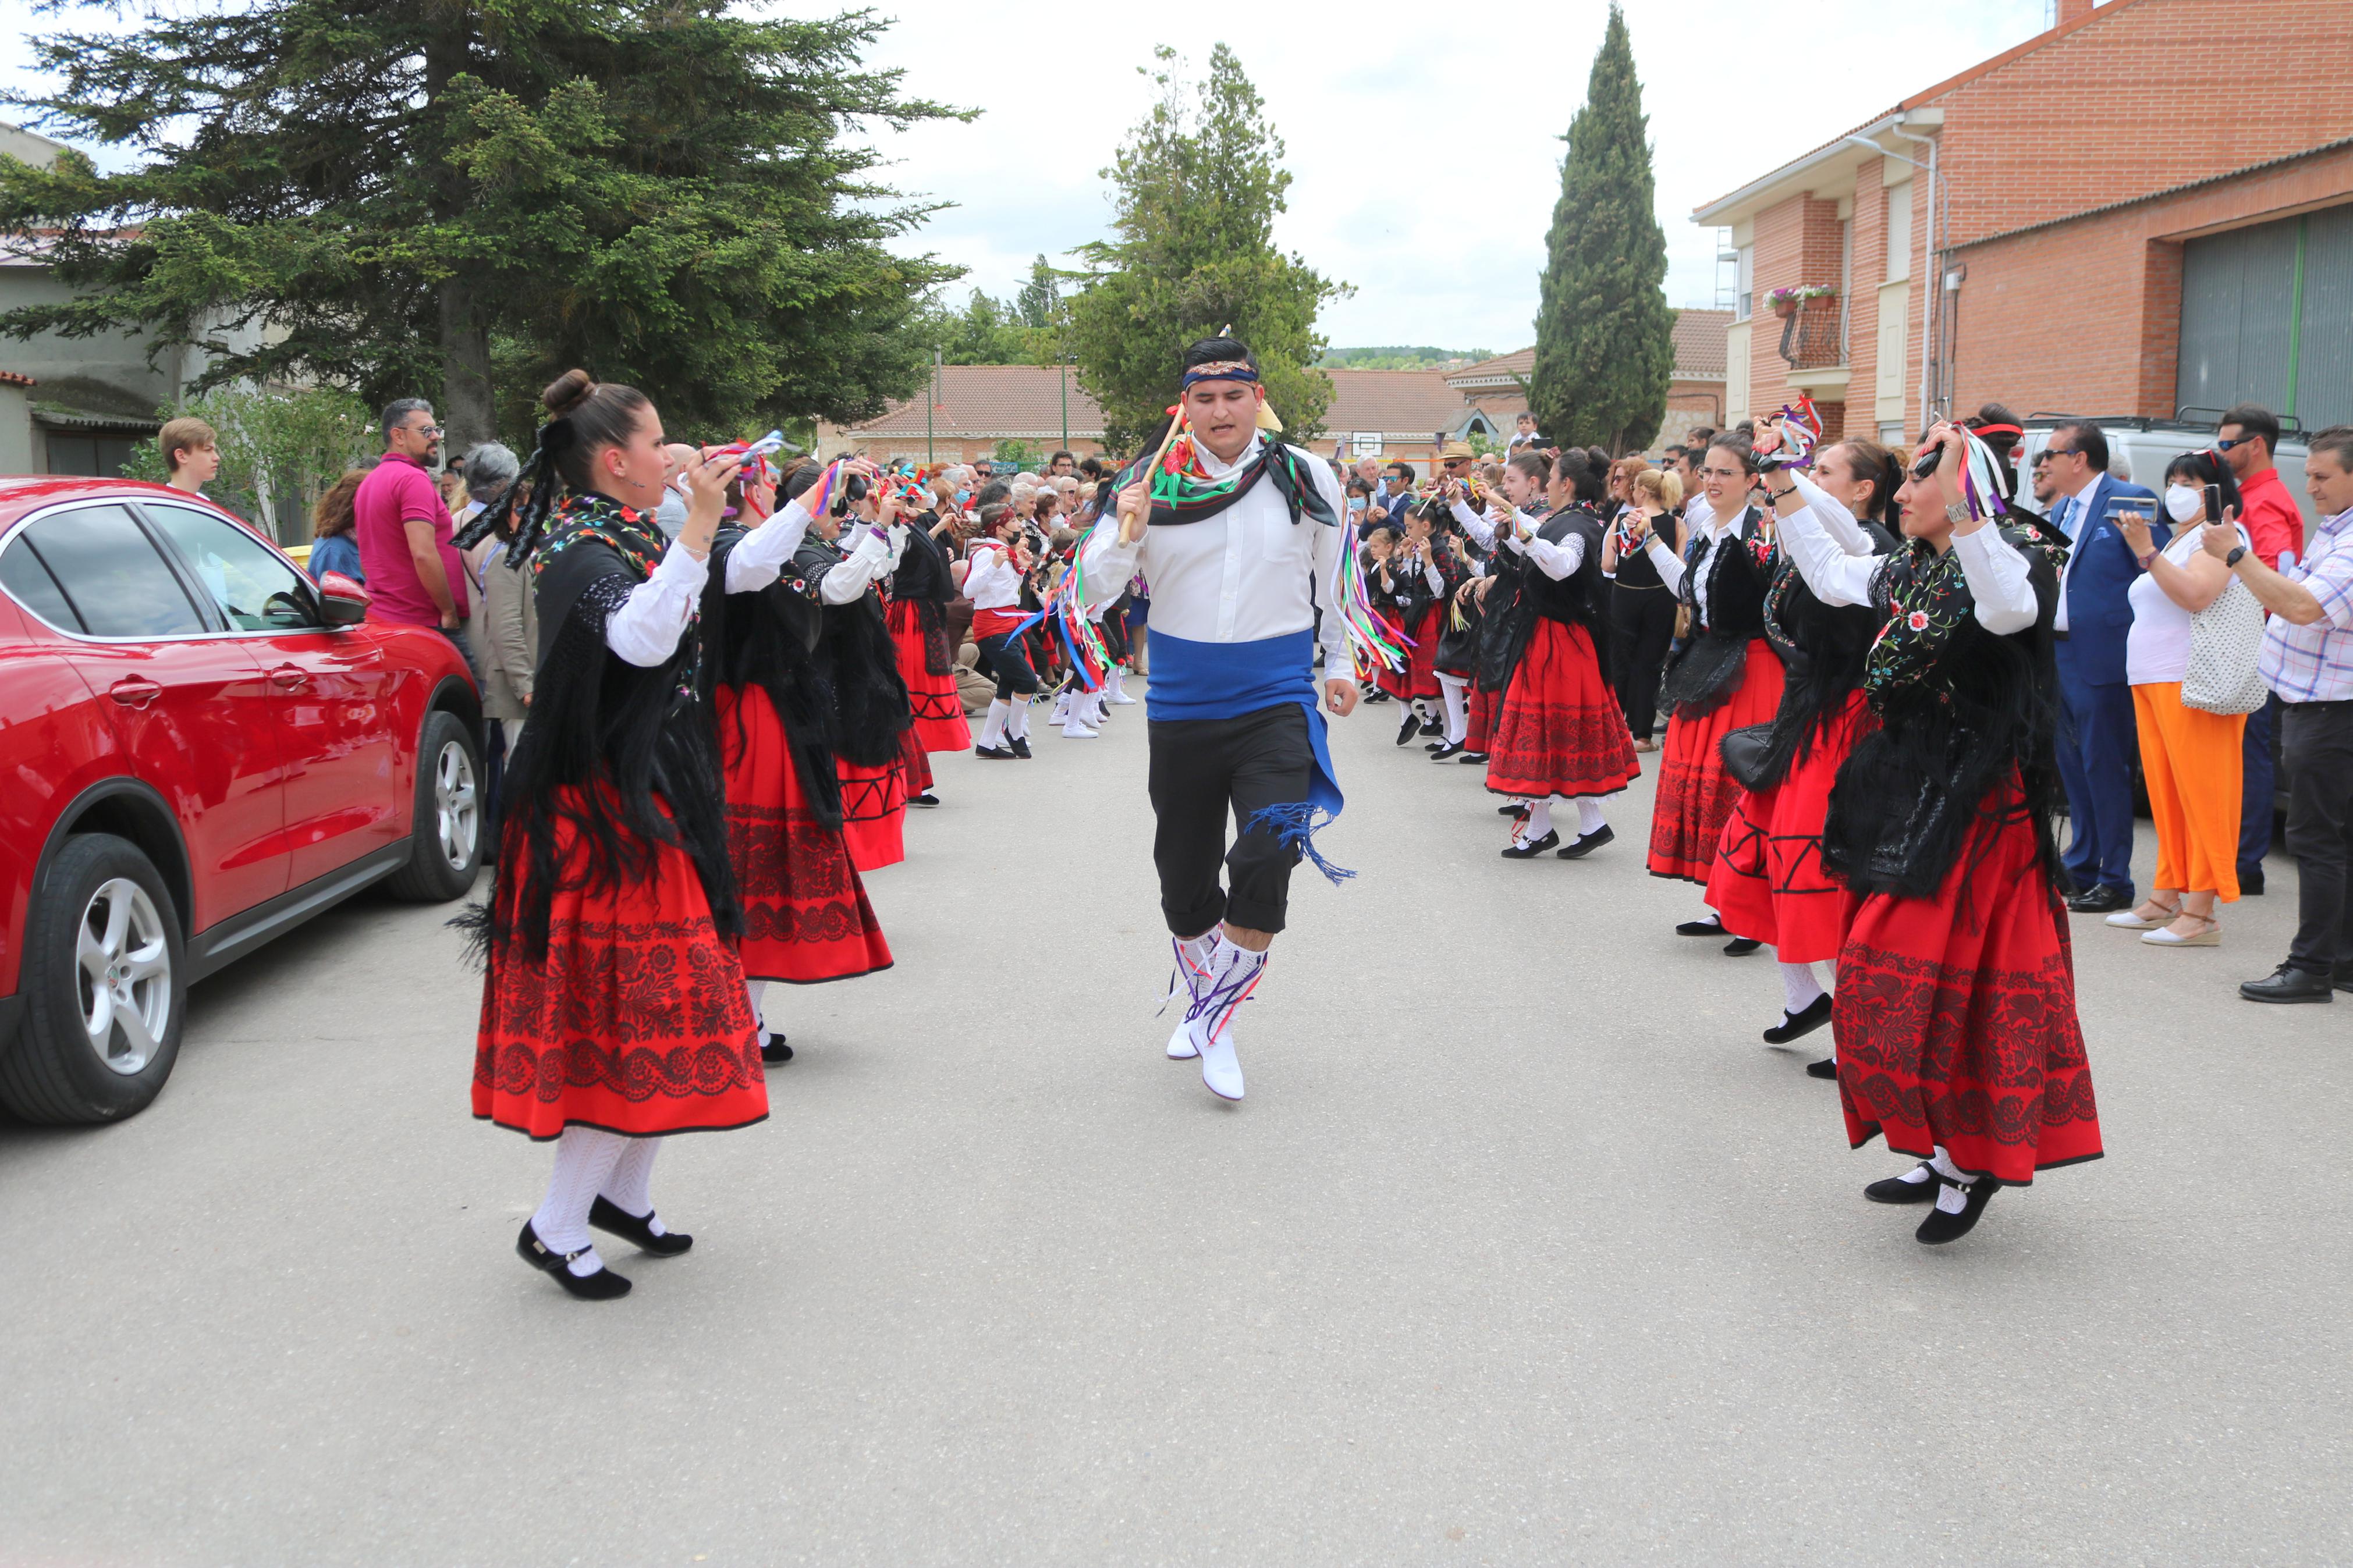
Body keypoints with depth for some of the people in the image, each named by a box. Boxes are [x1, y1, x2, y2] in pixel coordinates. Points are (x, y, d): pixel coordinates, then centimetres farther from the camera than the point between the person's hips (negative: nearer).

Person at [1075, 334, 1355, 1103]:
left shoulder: (1305, 477, -3)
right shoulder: (1149, 483, -5)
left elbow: (1332, 577, 13)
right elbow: (1095, 592, -5)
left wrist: (1338, 662, 20)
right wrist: (1126, 535, -24)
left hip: (1276, 699, -1)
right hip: (1181, 702, 2)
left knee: (1266, 859, -19)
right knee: (1184, 873, 14)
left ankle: (1217, 1023, -2)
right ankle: (1199, 996, 40)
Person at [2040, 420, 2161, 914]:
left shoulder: (2129, 501, -12)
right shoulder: (2063, 508, 15)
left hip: (2101, 658, -9)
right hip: (2057, 655, 9)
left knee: (2104, 768, -3)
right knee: (2072, 765, 15)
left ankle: (2115, 881, 5)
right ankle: (2081, 867, 26)